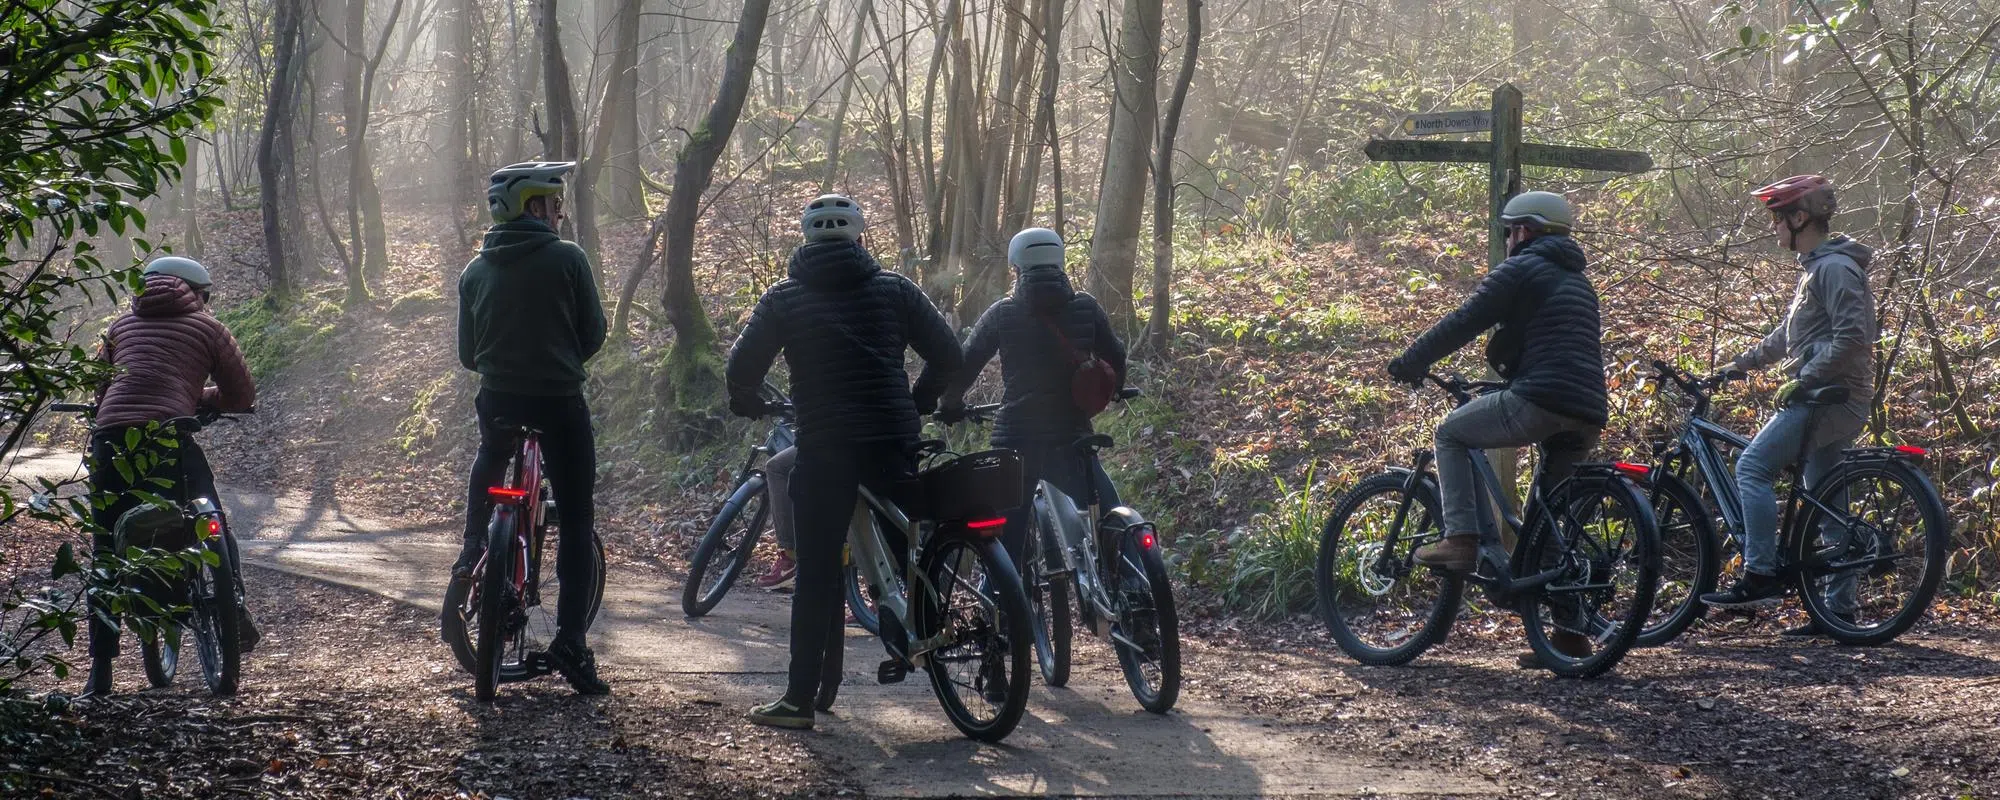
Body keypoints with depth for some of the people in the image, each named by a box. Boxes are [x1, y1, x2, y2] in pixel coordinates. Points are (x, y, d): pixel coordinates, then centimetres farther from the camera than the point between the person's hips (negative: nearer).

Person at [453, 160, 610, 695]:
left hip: (498, 399, 4)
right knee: (575, 522, 1)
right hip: (559, 401, -4)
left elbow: (467, 354, 10)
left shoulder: (475, 271, 5)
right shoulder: (567, 259, -6)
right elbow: (593, 334, -2)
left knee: (489, 465, 39)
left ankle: (472, 550, 26)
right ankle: (570, 641, -6)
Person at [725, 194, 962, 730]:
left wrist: (746, 403, 22)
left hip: (824, 446, -1)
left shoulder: (784, 298, 4)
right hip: (894, 442, 2)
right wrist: (918, 402, 24)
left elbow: (741, 368, 1)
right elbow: (947, 353, 7)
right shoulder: (894, 289, 8)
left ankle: (802, 698, -2)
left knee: (817, 573, 0)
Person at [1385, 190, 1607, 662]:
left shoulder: (1522, 268, 3)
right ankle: (1570, 635, 12)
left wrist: (1409, 363, 6)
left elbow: (1464, 322, -3)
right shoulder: (1576, 279, 29)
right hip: (1587, 418, 8)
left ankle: (1460, 540, -3)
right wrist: (1511, 373, 45)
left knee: (1451, 434, 11)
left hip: (1540, 402, -8)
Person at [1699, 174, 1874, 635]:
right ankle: (1840, 609, 11)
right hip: (1827, 400, 10)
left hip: (1829, 396, -10)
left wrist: (1803, 380, -19)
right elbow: (1789, 334, 31)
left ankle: (1760, 576, -19)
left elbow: (1850, 337, -22)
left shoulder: (1835, 268, -12)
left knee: (1753, 467, -16)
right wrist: (1739, 365, 29)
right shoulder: (1815, 268, 21)